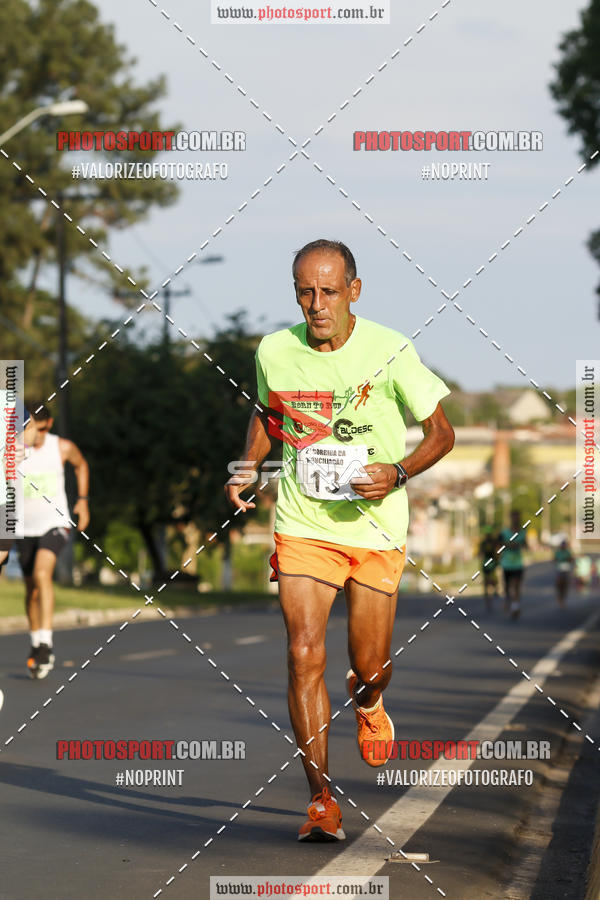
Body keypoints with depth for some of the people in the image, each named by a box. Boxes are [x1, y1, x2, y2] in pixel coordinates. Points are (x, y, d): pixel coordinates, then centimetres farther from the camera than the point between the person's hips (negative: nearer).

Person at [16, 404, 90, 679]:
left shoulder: (63, 447, -6)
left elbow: (81, 465, 16)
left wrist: (83, 500, 11)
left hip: (55, 523, -2)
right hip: (25, 528, 2)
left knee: (42, 573, -25)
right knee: (31, 588, 11)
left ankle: (46, 643, -28)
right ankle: (36, 645, 30)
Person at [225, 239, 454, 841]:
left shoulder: (388, 351, -10)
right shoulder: (274, 351, -2)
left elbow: (441, 432, -1)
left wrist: (397, 473, -18)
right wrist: (249, 468, 3)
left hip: (377, 530, -1)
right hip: (302, 526, 1)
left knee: (369, 665, 7)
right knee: (304, 654, -13)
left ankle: (368, 702, 47)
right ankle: (321, 799, -7)